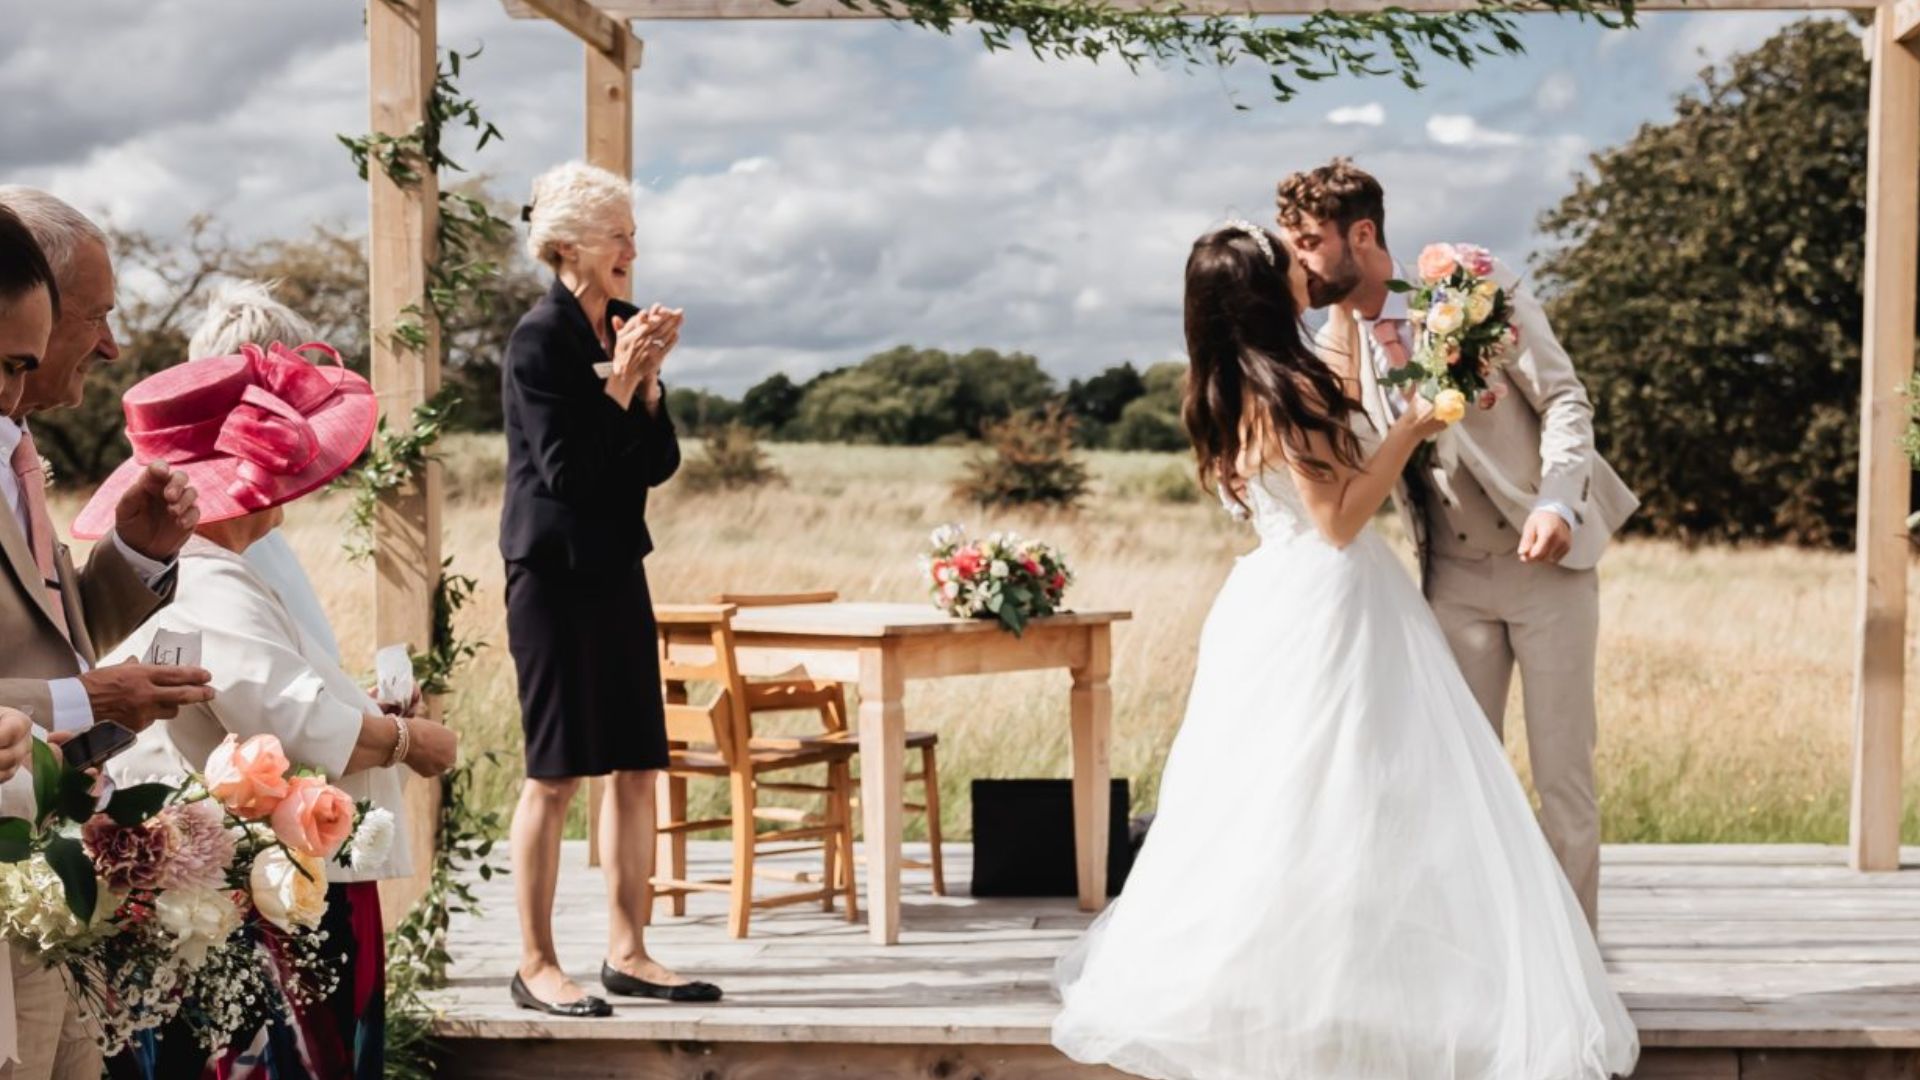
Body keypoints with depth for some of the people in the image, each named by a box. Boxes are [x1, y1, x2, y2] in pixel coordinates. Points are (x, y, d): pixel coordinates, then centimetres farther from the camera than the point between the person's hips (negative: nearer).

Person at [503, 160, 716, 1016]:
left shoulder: (618, 333, 11)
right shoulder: (540, 338, -11)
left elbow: (659, 463, 9)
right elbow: (564, 469, -16)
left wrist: (648, 380, -4)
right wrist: (620, 379, -17)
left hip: (617, 568, 8)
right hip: (555, 569, -8)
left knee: (637, 767, 8)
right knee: (556, 775, -3)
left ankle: (627, 953, 16)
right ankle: (536, 967, 5)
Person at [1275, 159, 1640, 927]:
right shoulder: (1334, 352, 0)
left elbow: (1565, 400, -11)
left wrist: (1555, 502, -27)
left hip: (1546, 560, -4)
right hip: (1455, 576, 4)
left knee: (1562, 772, 0)